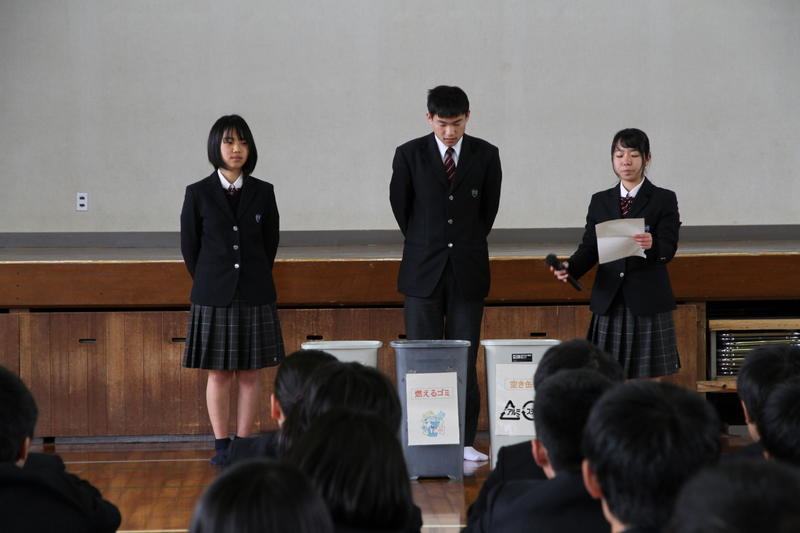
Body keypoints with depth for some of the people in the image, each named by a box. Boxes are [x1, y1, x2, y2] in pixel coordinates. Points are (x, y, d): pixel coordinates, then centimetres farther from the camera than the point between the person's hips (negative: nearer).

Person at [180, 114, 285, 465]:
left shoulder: (263, 193, 3)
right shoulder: (198, 194, -2)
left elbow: (270, 244, 11)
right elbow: (189, 247, 5)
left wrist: (253, 279, 10)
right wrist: (210, 283, 8)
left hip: (254, 295, 1)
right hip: (214, 296, -1)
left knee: (250, 374, 4)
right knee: (218, 374, 2)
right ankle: (221, 445, 11)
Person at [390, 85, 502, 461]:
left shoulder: (485, 155, 3)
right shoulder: (409, 155, 0)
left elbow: (489, 207, 12)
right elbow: (400, 205, 9)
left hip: (468, 271, 1)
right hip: (423, 272, -1)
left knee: (465, 359, 1)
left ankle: (465, 441, 5)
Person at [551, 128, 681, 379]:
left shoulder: (664, 199, 3)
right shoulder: (600, 201, 13)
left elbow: (668, 248, -8)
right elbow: (589, 248, 9)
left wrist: (652, 245, -31)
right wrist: (569, 268, -12)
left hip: (648, 305, -3)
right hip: (608, 305, 3)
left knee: (650, 377, -6)